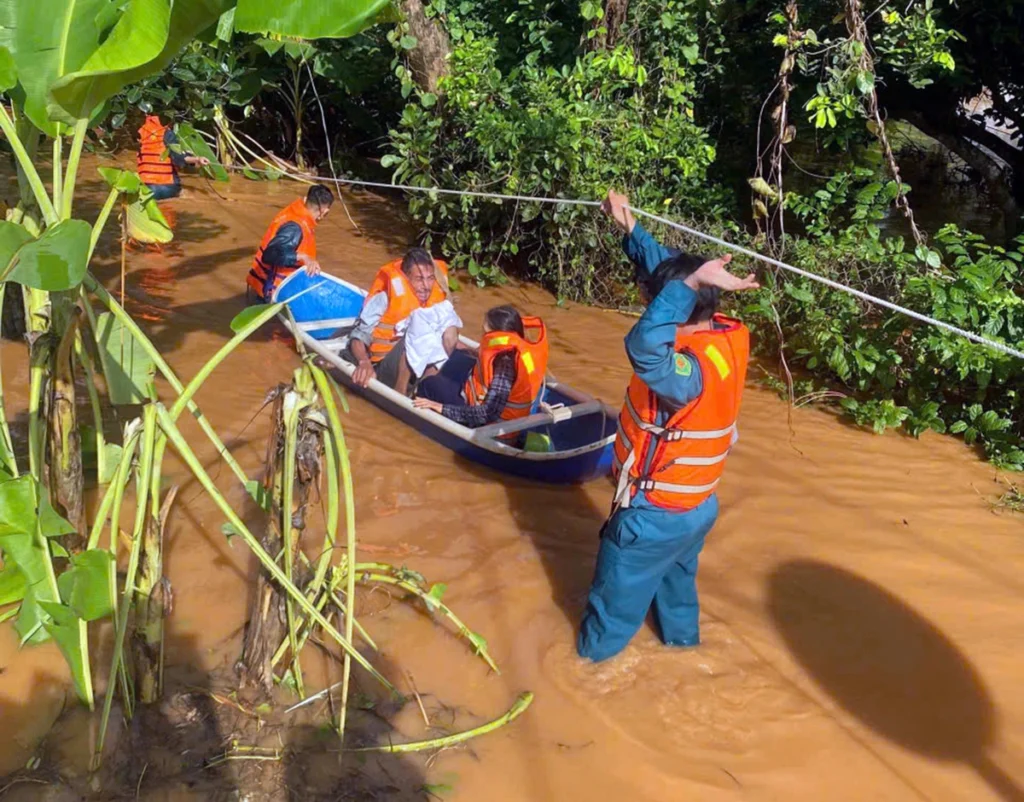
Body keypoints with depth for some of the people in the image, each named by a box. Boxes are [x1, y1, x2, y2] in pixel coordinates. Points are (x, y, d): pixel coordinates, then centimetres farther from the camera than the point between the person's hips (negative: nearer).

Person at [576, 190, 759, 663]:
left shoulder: (691, 369, -36)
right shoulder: (731, 334, -11)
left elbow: (645, 347, -59)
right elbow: (665, 273, -1)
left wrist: (691, 282, -54)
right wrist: (630, 229, 1)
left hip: (655, 514, -8)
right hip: (697, 505, 8)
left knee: (616, 603, 18)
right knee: (677, 583, 33)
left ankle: (594, 659, 41)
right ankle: (682, 639, 56)